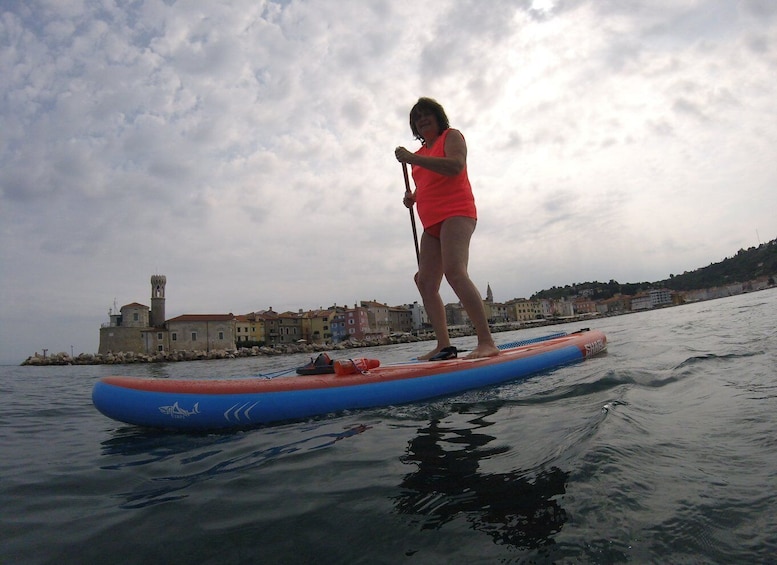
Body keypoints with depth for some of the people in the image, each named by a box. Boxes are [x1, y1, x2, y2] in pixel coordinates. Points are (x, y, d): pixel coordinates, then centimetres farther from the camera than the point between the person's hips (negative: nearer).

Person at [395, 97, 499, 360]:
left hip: (456, 213, -9)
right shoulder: (421, 153, 27)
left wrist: (413, 159, -16)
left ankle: (487, 342, -29)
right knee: (425, 283, -1)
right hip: (432, 224, 9)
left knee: (454, 271, -28)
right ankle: (443, 345, 1)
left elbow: (456, 166, -15)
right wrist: (412, 197, 8)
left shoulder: (451, 136, 6)